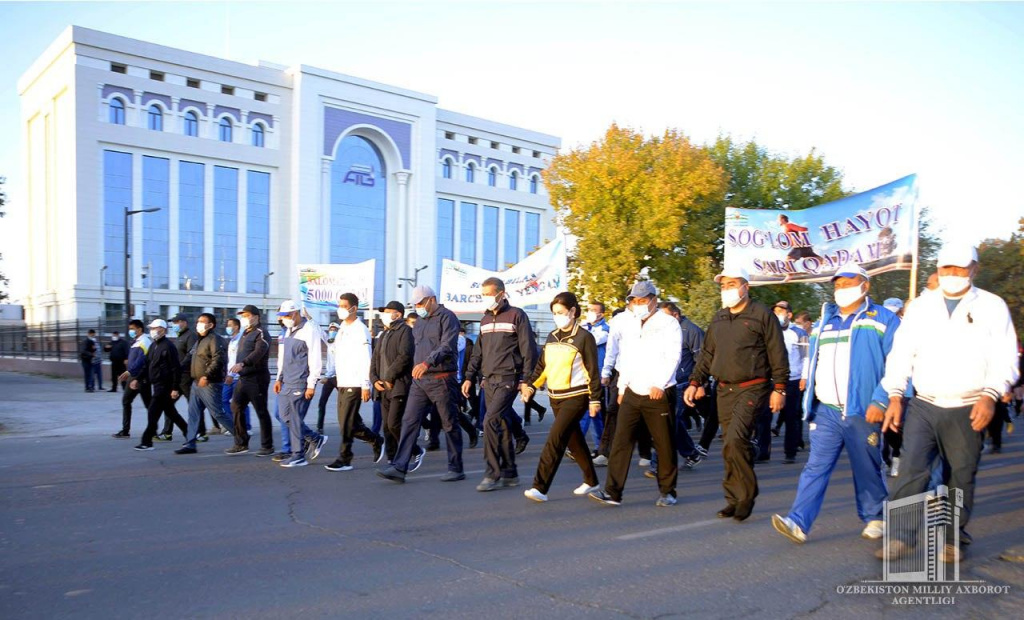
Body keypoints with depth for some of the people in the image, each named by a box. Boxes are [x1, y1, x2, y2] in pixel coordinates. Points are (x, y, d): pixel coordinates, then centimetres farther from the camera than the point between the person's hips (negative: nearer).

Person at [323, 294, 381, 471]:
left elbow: (365, 360, -16)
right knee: (349, 422, 12)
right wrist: (339, 381, 17)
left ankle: (344, 460, 3)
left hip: (354, 384, -9)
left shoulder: (360, 330, -11)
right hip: (342, 383, 9)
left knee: (347, 423, -5)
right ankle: (377, 441, 29)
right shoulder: (342, 328, 16)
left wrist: (366, 385, -19)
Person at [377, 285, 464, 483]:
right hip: (419, 380, 7)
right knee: (409, 422, -1)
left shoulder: (446, 317, -8)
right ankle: (399, 467, -2)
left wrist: (427, 362, -33)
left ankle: (456, 469, 13)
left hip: (442, 380, -7)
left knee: (450, 424, 3)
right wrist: (416, 368, 14)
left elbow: (447, 347, -21)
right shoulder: (419, 322, 18)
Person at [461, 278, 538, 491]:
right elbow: (478, 352, 20)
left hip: (508, 379, -7)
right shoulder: (485, 320, 18)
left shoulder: (516, 315, -4)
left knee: (491, 421, -17)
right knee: (501, 426, 9)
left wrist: (526, 379, -12)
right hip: (489, 381, 7)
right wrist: (470, 377, 12)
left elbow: (528, 349, -7)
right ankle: (509, 473, 17)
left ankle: (492, 474, -10)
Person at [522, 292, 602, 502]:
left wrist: (595, 399, -10)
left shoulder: (584, 337, -8)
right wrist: (531, 385, 2)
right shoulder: (551, 337, 12)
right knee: (574, 440, 14)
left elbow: (593, 370, -8)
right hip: (555, 397, 7)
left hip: (576, 397, -7)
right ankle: (591, 481, 30)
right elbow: (542, 366, 15)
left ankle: (540, 487, -15)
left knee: (555, 439, -15)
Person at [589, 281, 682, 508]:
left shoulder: (668, 323, -3)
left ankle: (668, 491, 20)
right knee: (621, 442, -2)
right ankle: (612, 492, 0)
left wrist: (659, 384, -21)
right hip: (631, 394, 5)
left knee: (665, 445, 4)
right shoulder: (628, 325, 16)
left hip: (659, 395, -5)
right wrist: (622, 387, 17)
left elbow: (672, 357, -12)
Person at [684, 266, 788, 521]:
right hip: (725, 390, 6)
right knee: (731, 446, 8)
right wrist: (695, 382, 11)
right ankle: (735, 499, 17)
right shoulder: (718, 319, 16)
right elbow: (706, 354, 19)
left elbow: (778, 354, -4)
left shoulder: (762, 315, -3)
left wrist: (779, 388, -8)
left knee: (735, 439, -20)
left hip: (752, 388, -6)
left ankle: (746, 495, -3)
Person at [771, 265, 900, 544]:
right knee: (816, 467, -2)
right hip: (826, 411, 4)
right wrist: (809, 401, 13)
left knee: (867, 469, 9)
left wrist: (880, 401, -17)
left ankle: (874, 518, 29)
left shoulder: (883, 319, 1)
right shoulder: (825, 320, 16)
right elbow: (814, 362, 20)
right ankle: (798, 522, -6)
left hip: (862, 412, -4)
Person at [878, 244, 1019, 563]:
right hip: (923, 406, 1)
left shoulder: (992, 306, 3)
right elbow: (901, 353, 7)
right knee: (911, 471, -7)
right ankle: (899, 537, -2)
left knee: (962, 478, 8)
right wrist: (895, 396, -2)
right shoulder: (920, 306, 8)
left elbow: (1004, 357, -2)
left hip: (968, 410, -1)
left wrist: (989, 395, -17)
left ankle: (952, 540, 23)